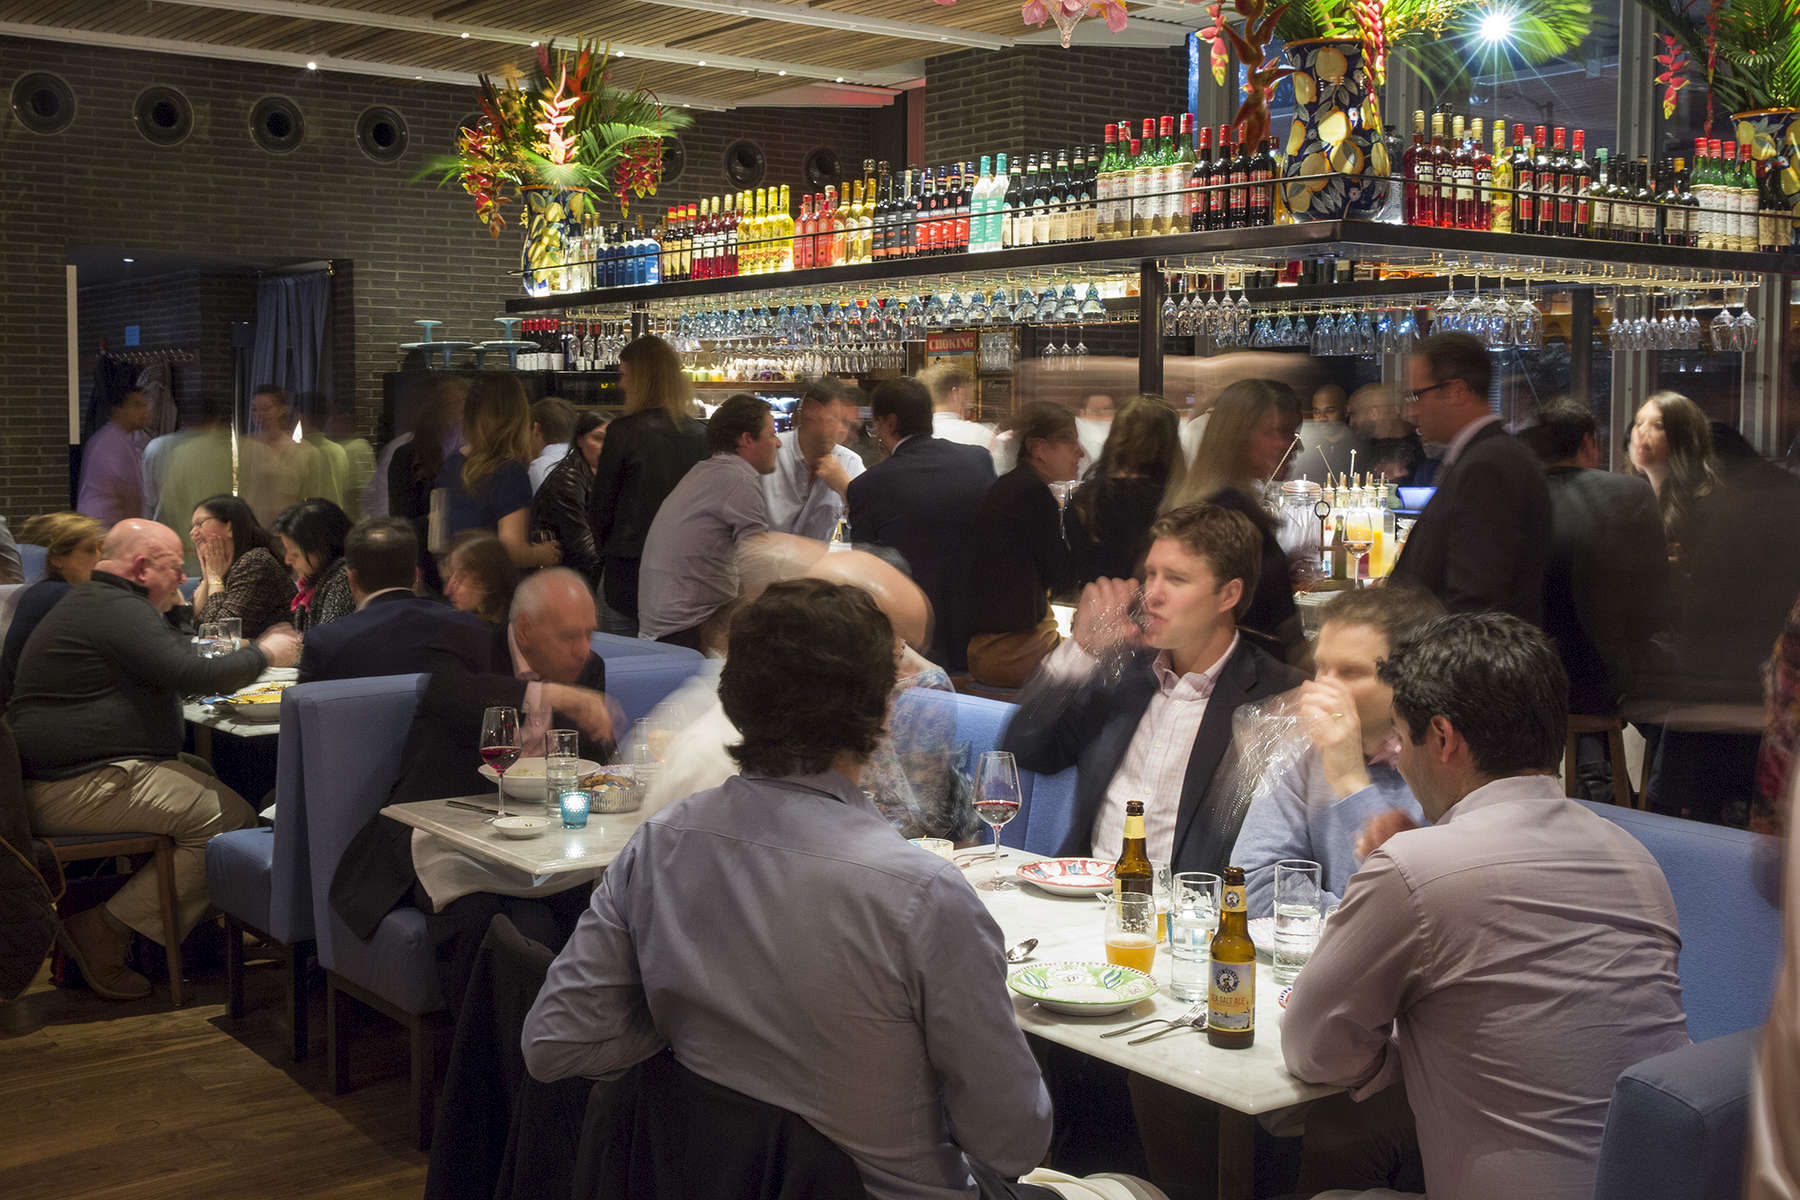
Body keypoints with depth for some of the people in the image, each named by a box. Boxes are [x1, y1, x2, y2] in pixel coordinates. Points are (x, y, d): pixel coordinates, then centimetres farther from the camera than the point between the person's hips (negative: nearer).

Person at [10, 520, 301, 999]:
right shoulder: (117, 610, -13)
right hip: (81, 789, -11)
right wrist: (264, 654, -5)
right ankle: (104, 932, -14)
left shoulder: (86, 602, 22)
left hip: (62, 775, 12)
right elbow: (196, 677, -20)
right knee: (229, 818, -17)